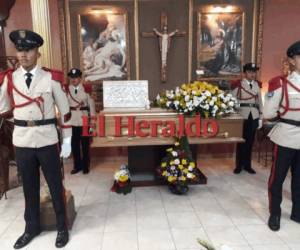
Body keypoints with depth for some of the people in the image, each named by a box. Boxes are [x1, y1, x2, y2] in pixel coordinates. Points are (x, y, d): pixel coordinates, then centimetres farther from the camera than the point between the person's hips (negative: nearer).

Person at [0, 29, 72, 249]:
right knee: (29, 187, 16)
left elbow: (64, 110, -2)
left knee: (55, 185, 9)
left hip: (47, 141, -2)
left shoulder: (52, 78, -5)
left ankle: (62, 227, 28)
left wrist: (67, 140, -2)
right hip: (22, 142, 3)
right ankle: (32, 227, 36)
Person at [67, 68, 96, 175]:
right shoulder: (67, 90, 3)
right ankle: (77, 165, 23)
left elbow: (91, 104, 1)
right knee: (74, 144, 8)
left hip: (84, 120, -1)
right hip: (72, 121, 2)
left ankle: (85, 166, 21)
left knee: (85, 144, 8)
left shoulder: (86, 89, -1)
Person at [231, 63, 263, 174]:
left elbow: (260, 102, 13)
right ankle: (239, 165, 15)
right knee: (241, 141, 3)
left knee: (250, 141, 8)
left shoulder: (257, 85, 11)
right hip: (242, 116, -4)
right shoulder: (238, 85, -3)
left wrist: (260, 118, 10)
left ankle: (247, 165, 20)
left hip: (254, 116, 4)